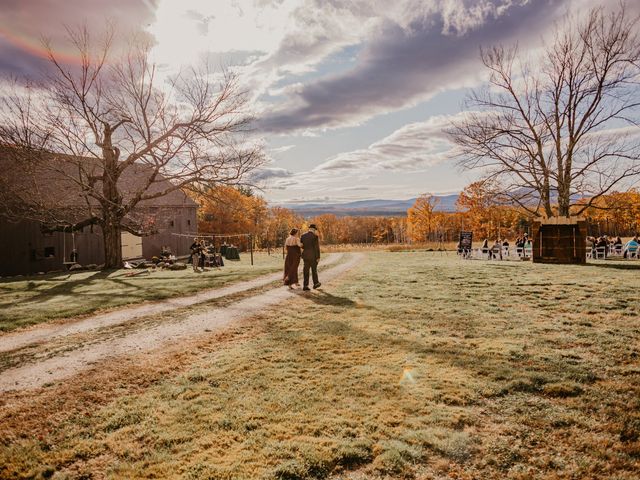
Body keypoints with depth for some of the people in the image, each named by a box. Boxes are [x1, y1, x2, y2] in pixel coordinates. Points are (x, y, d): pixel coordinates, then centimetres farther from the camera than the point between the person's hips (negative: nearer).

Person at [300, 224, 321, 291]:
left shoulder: (303, 236, 4)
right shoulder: (315, 236, -10)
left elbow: (302, 246, 11)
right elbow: (317, 248, -13)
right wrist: (318, 257, -10)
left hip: (305, 256, 4)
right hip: (313, 256, -3)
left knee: (306, 271, 4)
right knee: (314, 270, 12)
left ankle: (305, 285, -1)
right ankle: (316, 284, 27)